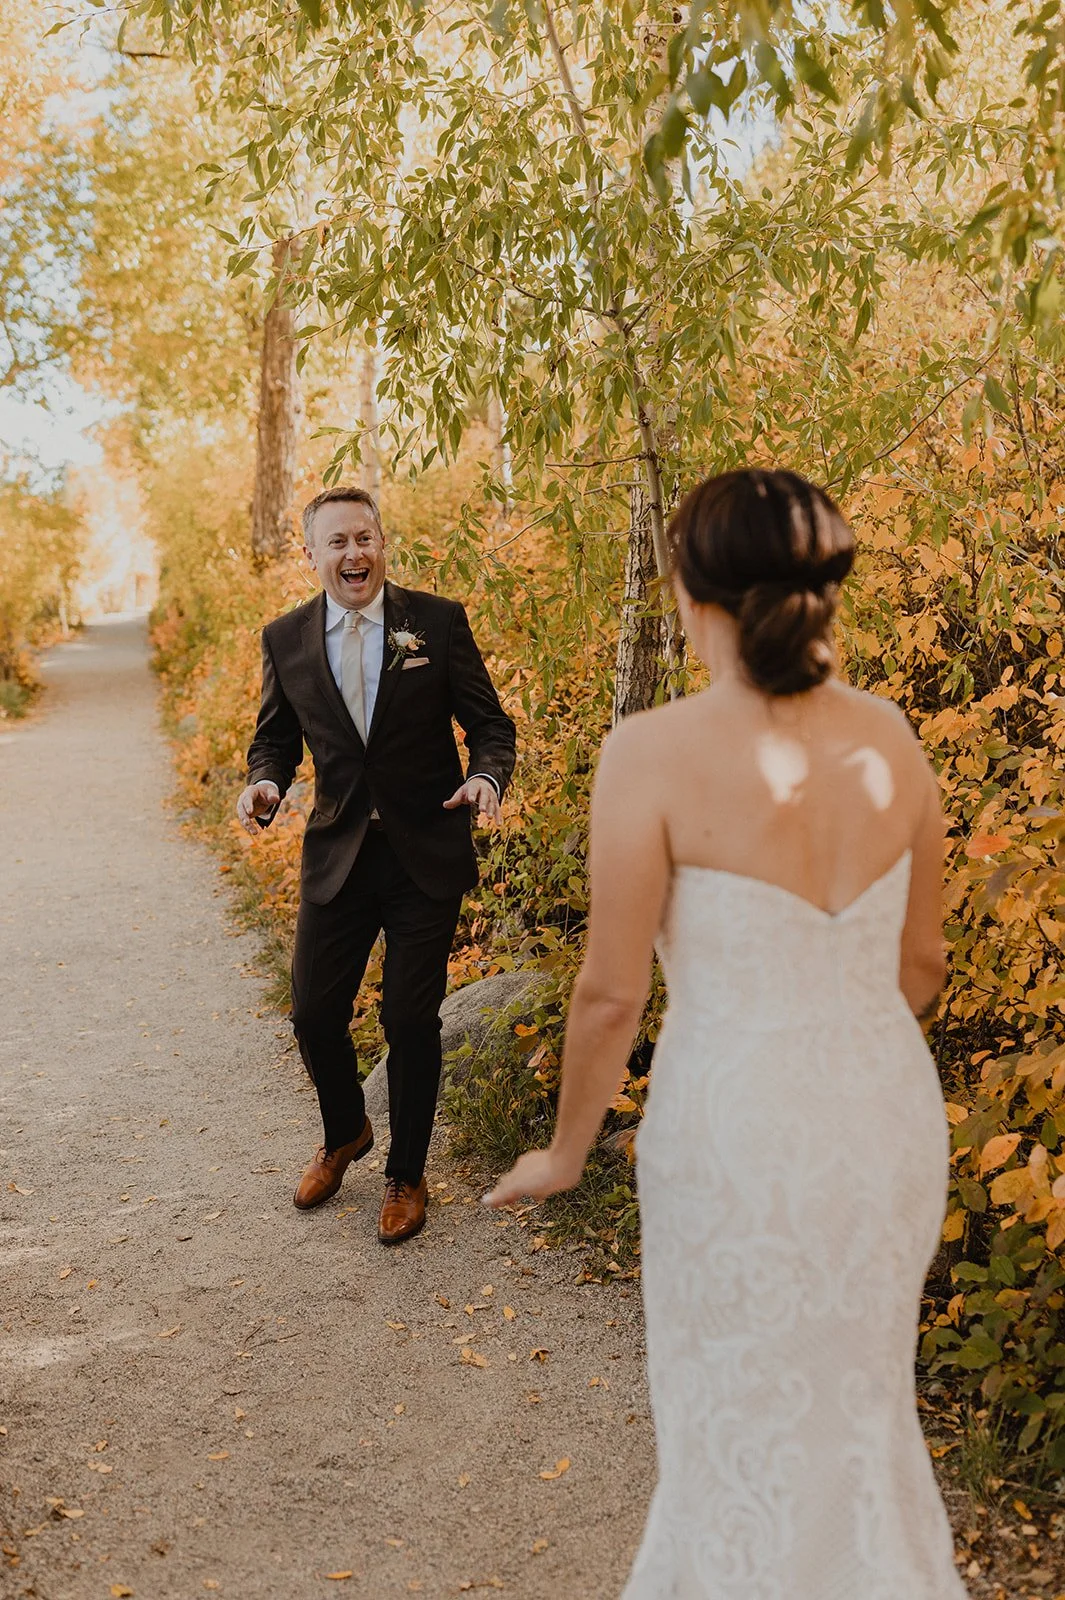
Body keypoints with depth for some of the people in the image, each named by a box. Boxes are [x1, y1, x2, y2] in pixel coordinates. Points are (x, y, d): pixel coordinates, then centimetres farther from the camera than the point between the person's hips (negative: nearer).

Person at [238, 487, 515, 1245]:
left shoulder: (438, 621, -6)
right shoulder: (286, 639, 1)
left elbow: (490, 724, -3)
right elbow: (276, 736, 11)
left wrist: (486, 777, -24)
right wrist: (265, 783, -11)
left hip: (426, 855, -2)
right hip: (337, 854, 3)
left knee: (411, 1021, 6)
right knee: (314, 1015, 7)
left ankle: (407, 1175, 28)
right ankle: (345, 1134, 40)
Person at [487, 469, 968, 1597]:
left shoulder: (655, 753, -19)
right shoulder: (890, 741, -3)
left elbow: (612, 991, -15)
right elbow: (921, 966, 6)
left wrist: (566, 1152, 2)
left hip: (739, 1133, -5)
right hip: (891, 1117, 6)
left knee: (751, 1431, 18)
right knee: (855, 1407, 28)